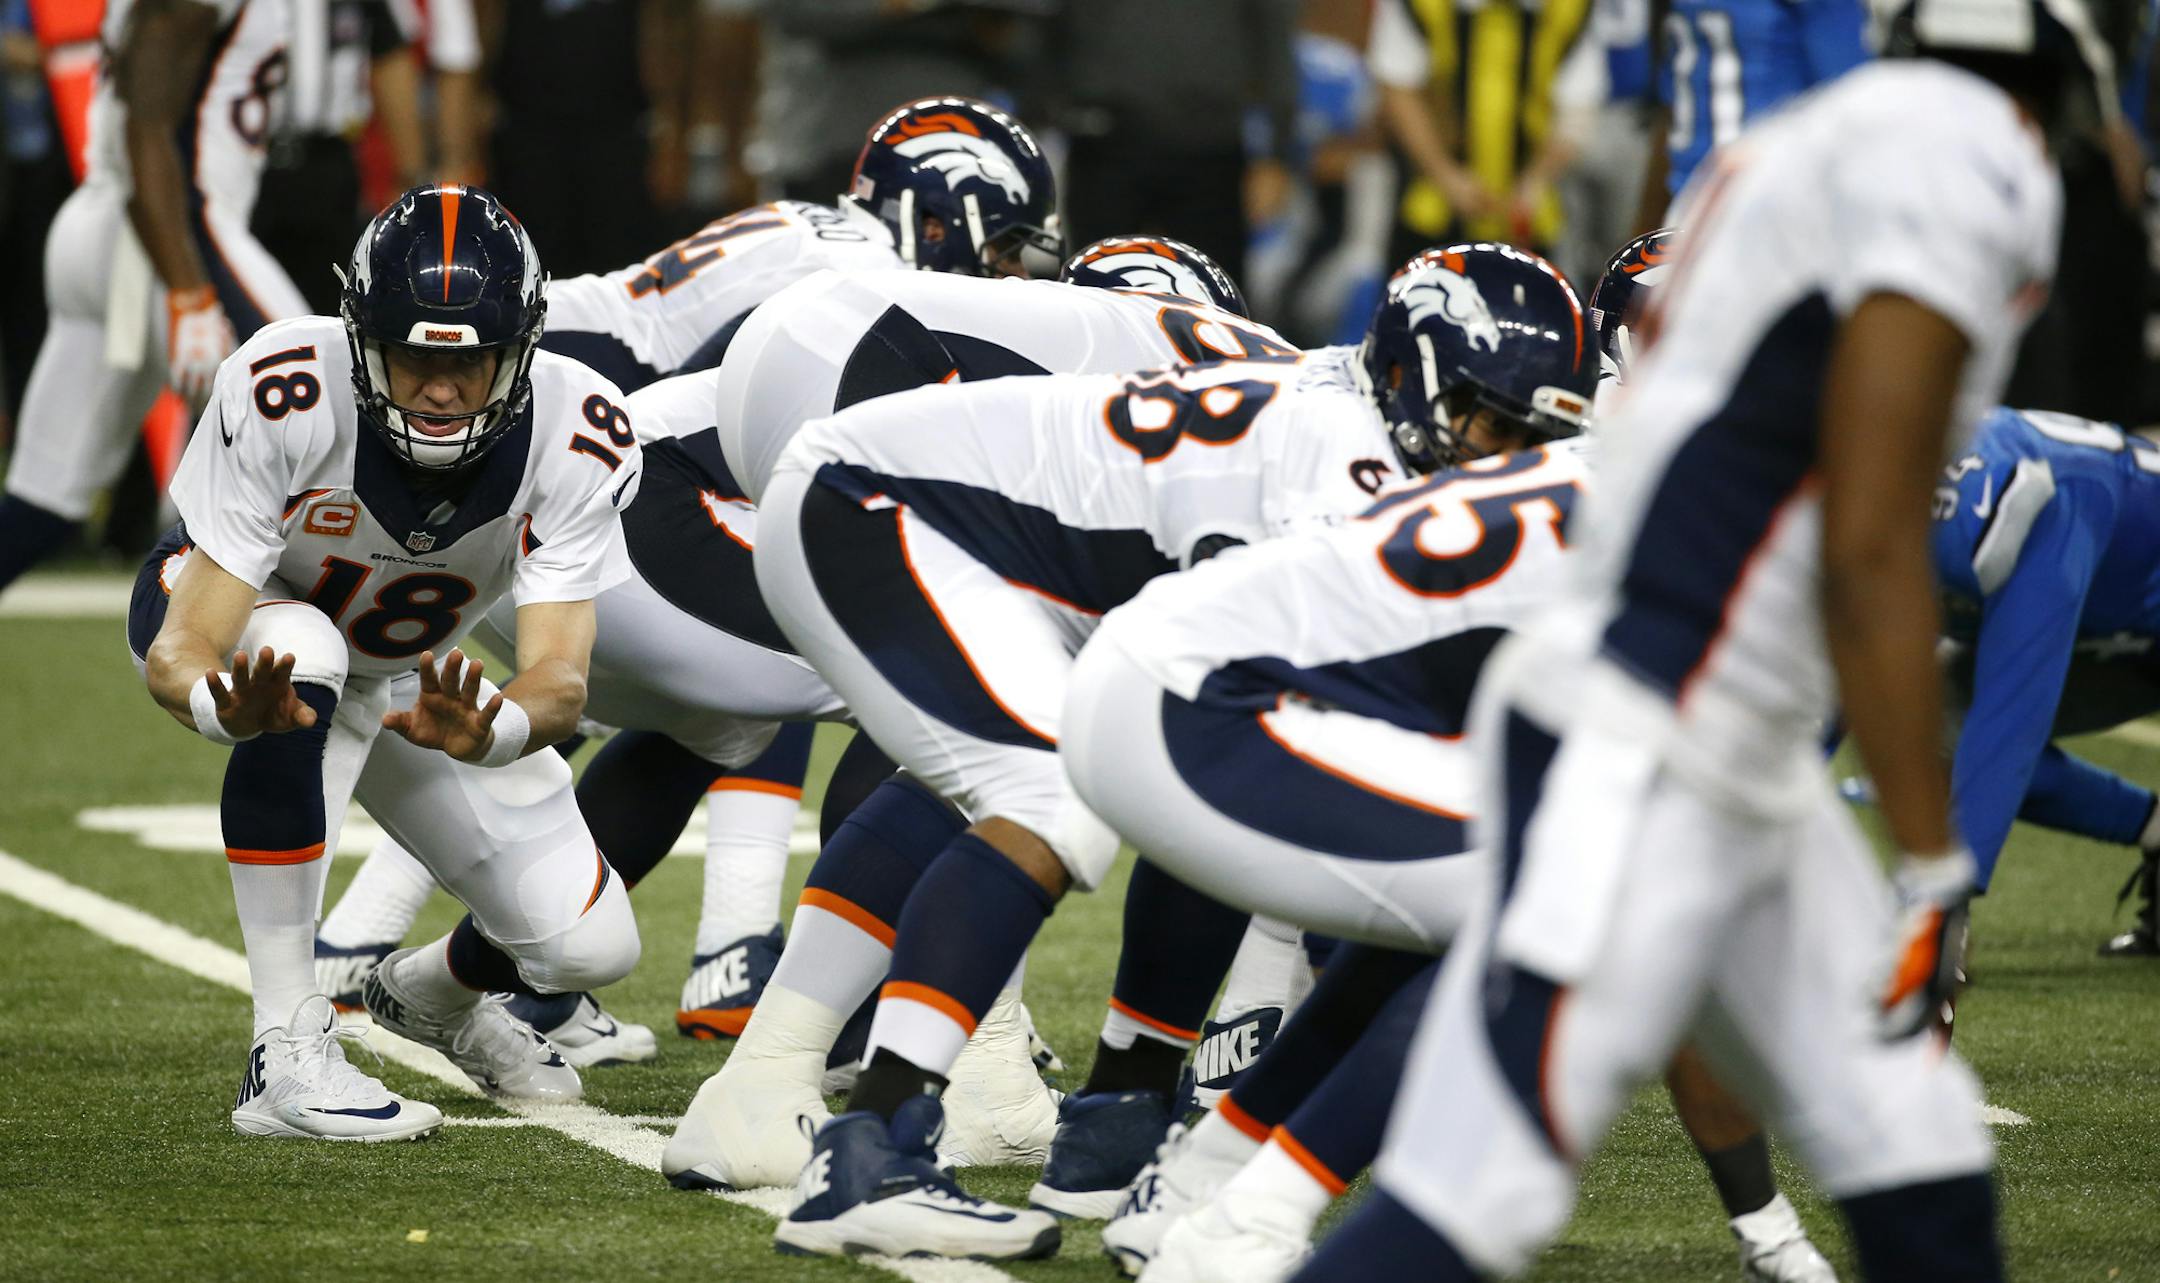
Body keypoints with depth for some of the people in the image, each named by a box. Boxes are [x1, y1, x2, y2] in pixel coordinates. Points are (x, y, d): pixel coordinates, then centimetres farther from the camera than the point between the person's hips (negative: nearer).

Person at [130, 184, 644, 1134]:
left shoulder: (577, 441, -29)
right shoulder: (279, 397, -38)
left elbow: (559, 680, -35)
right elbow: (179, 655, -39)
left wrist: (482, 733, -59)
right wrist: (230, 709, -63)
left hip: (405, 676, 3)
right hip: (219, 611, -3)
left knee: (589, 945, -8)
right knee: (302, 645, -41)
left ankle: (431, 990, 32)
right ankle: (287, 1053, -35)